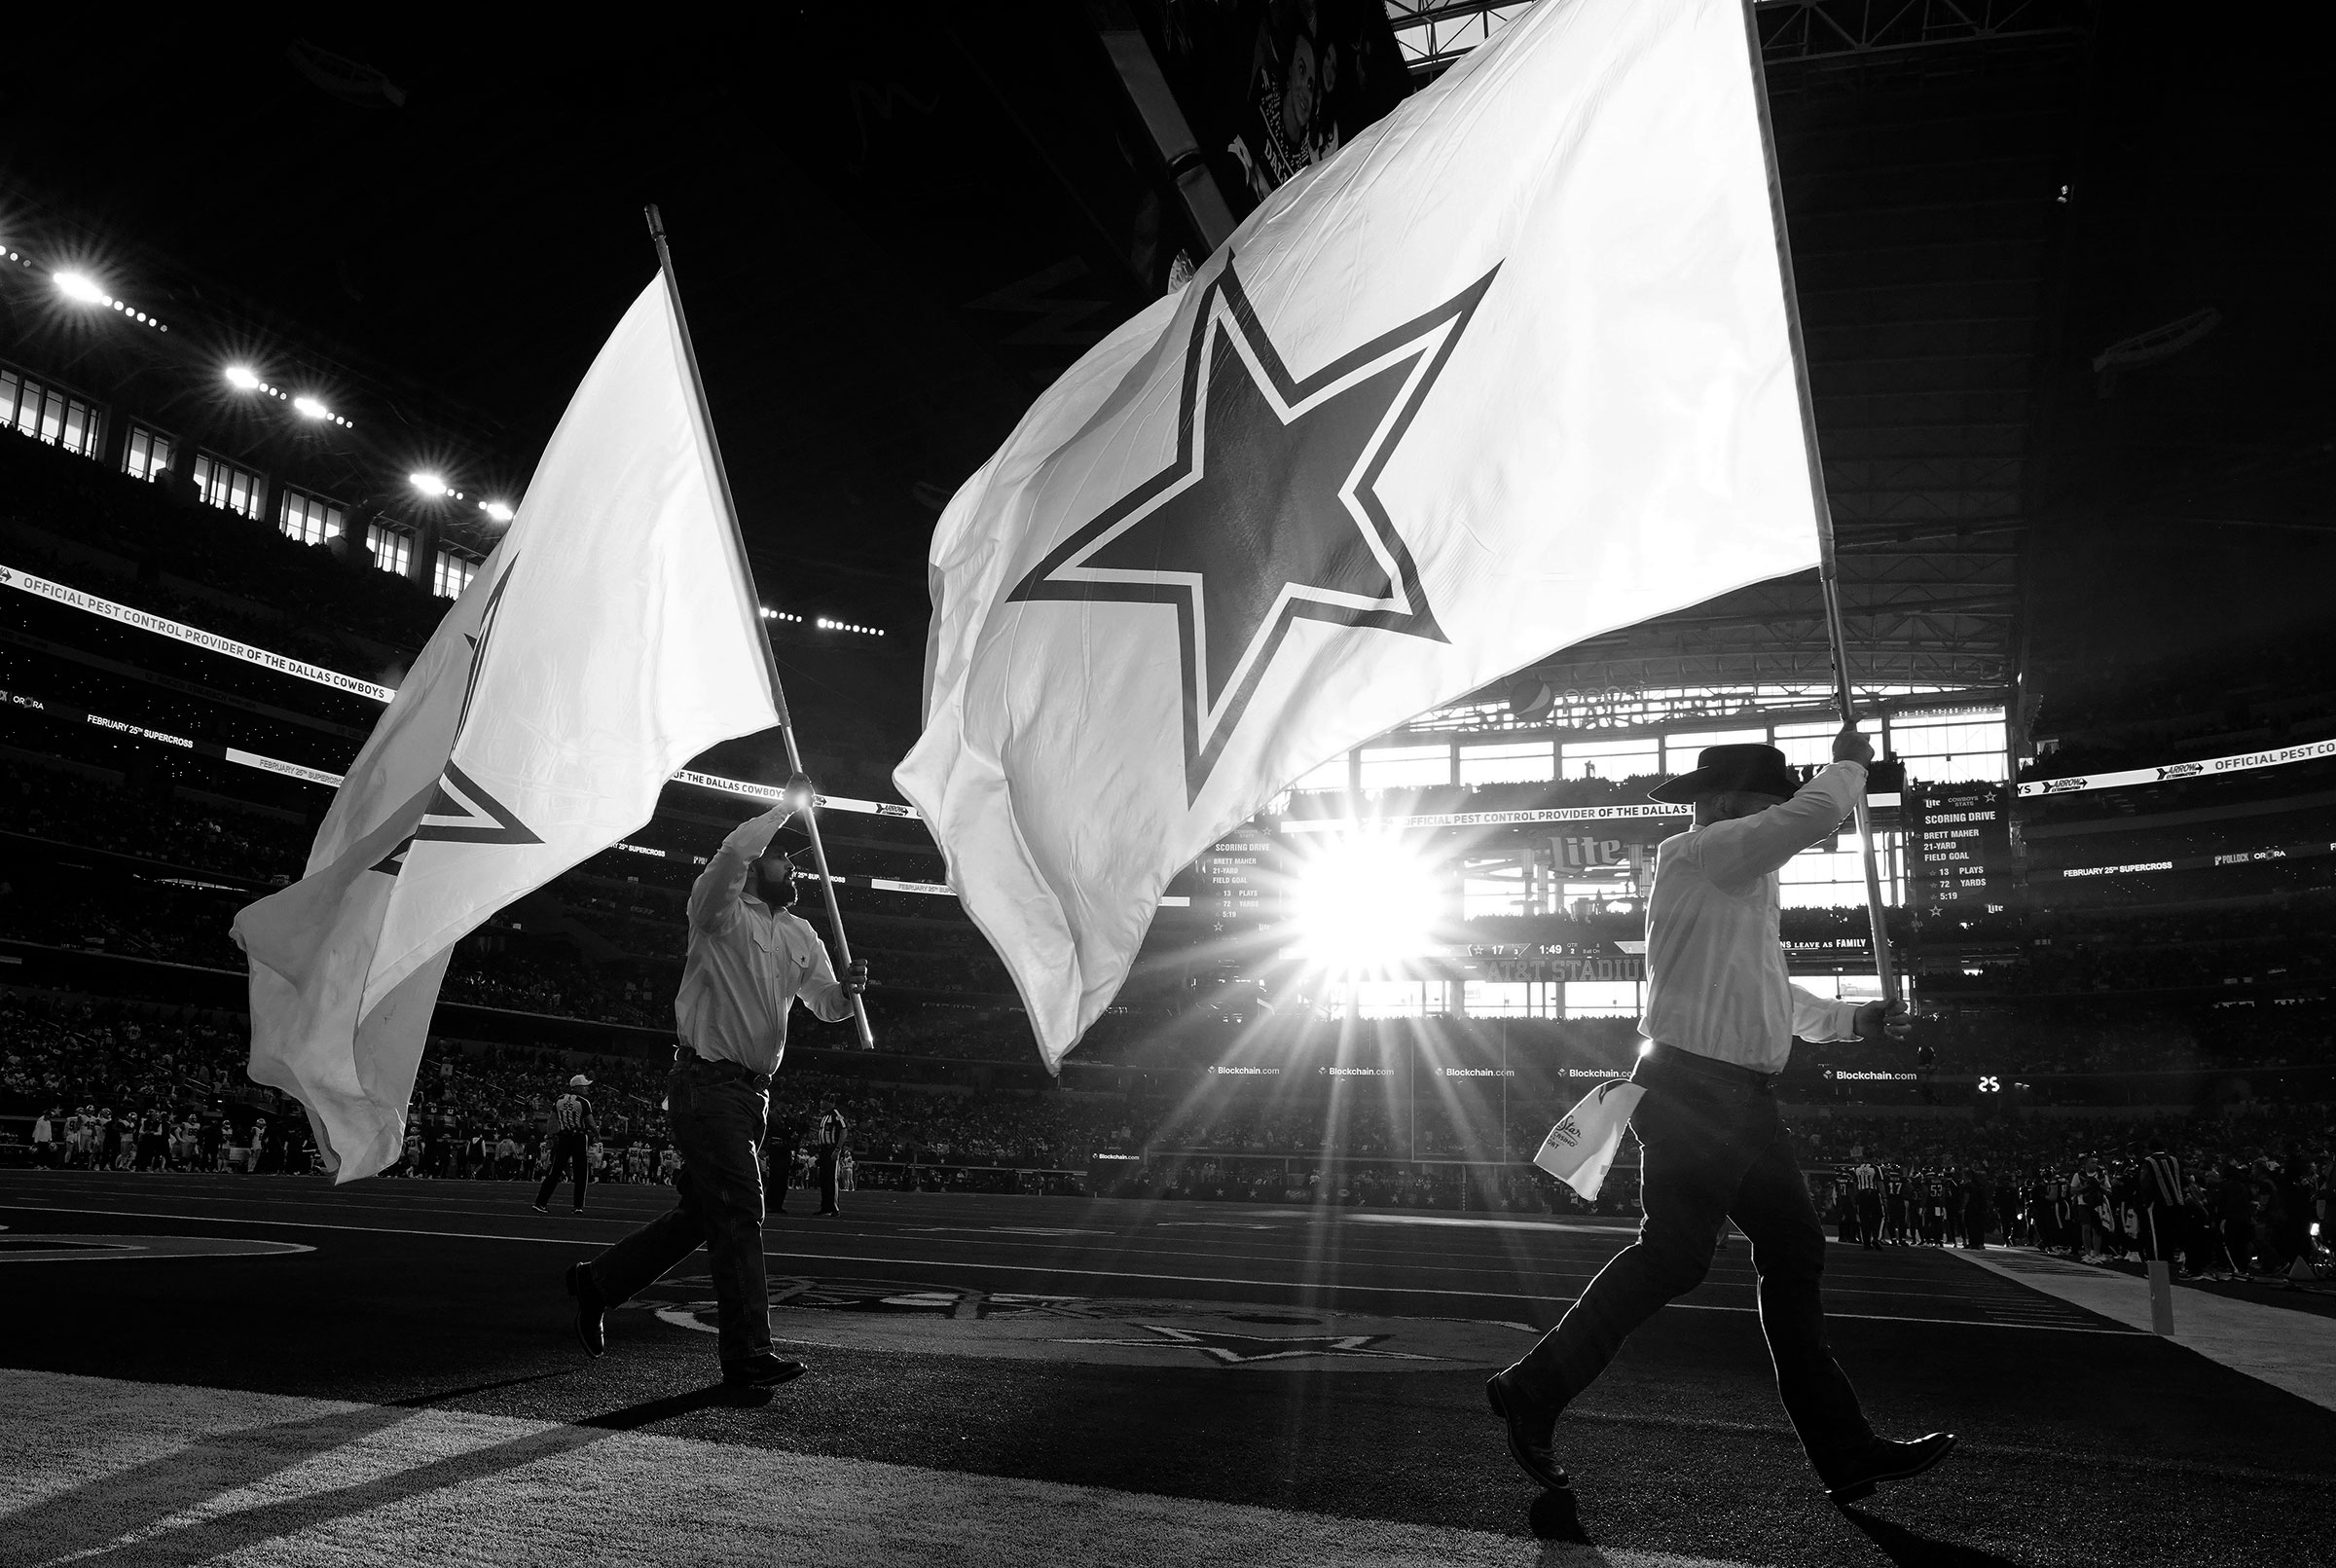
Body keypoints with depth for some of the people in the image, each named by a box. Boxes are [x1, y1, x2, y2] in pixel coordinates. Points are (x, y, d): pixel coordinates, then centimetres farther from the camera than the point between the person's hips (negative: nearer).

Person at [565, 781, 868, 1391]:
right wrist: (786, 806, -17)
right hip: (708, 1081, -8)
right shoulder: (721, 913, -5)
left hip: (754, 1090, 8)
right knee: (738, 1211, -11)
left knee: (703, 1212, 15)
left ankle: (597, 1280, 33)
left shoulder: (802, 936, 16)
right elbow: (733, 852, -26)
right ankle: (747, 1354, -6)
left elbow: (827, 1005, 13)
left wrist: (848, 989, -10)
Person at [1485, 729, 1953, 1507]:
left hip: (1744, 1100, 10)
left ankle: (1844, 1451, 15)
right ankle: (1532, 1392, 6)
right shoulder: (1699, 855, -9)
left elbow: (1774, 995, 30)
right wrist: (1849, 764, 3)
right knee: (1671, 1257, -7)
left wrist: (1855, 1020, 18)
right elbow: (1813, 816, -17)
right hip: (1692, 1091, -10)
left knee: (1794, 1252, 8)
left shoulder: (1743, 886, 23)